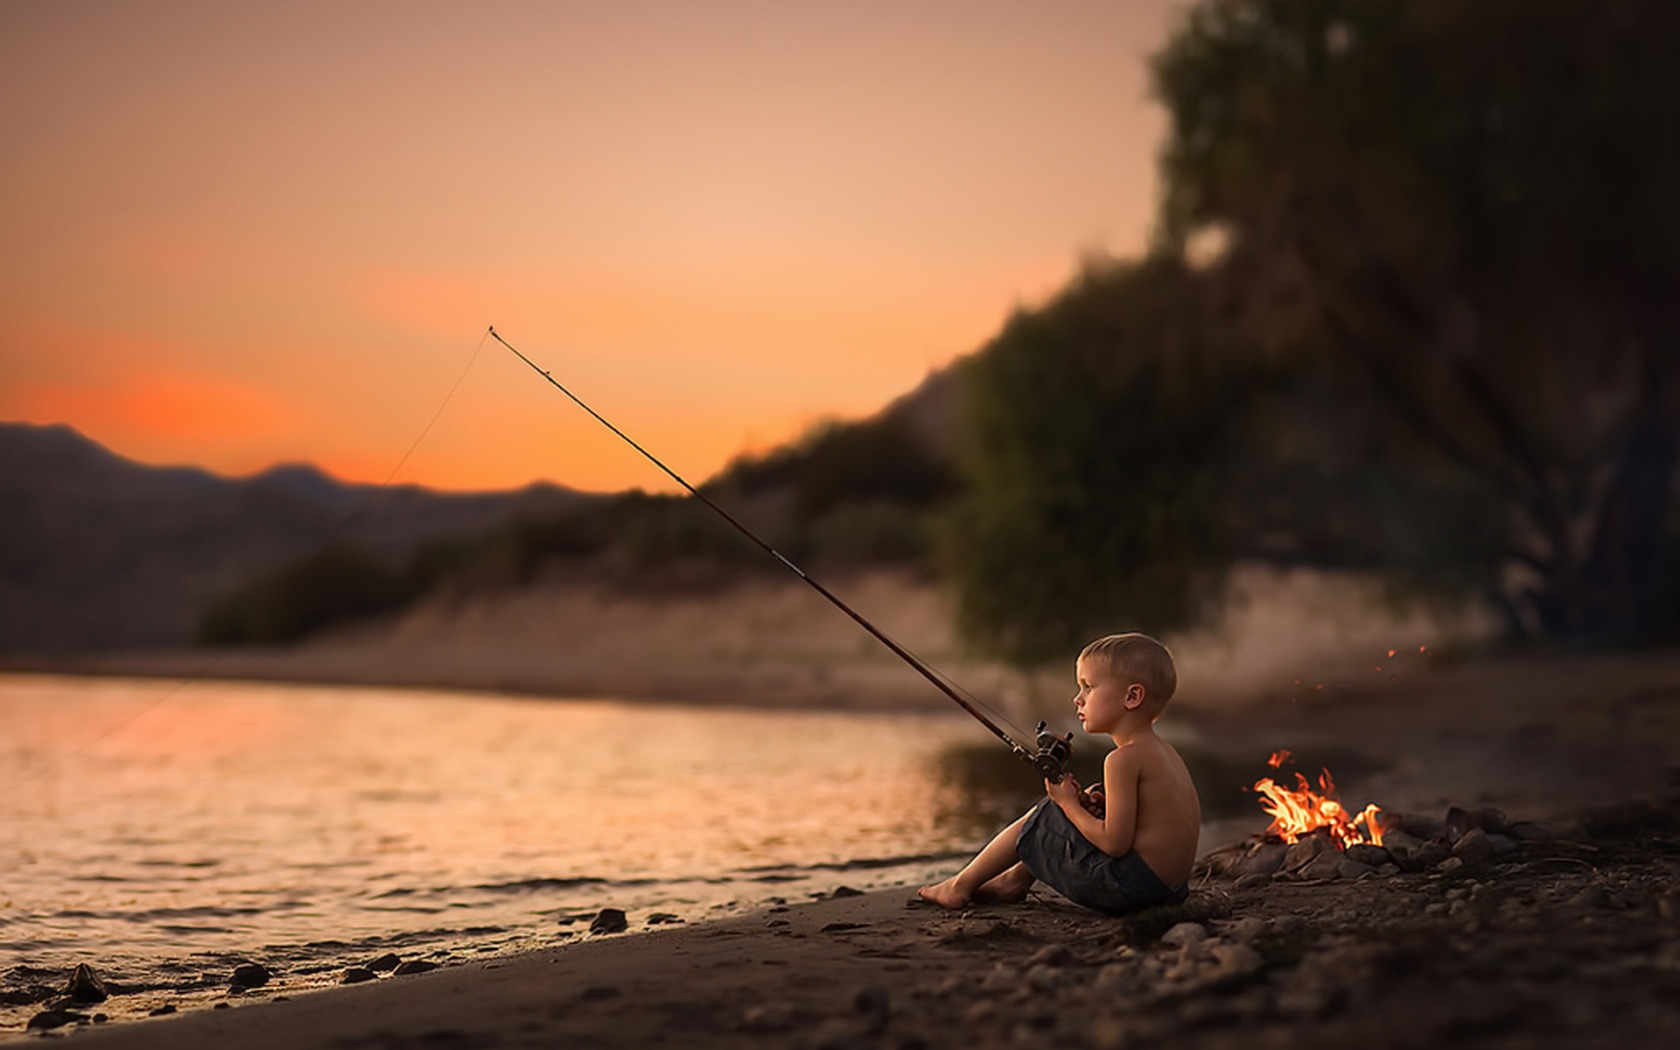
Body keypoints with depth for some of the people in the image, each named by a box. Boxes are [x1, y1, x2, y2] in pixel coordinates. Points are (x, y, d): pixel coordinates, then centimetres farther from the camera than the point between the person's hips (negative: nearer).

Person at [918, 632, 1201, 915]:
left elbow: (1114, 843, -21)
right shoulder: (1163, 751, 12)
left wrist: (1069, 804, -7)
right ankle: (1016, 880, 32)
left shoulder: (1123, 759, -19)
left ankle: (962, 886, 18)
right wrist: (1105, 806, 5)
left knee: (1043, 818, 3)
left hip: (1128, 887, -9)